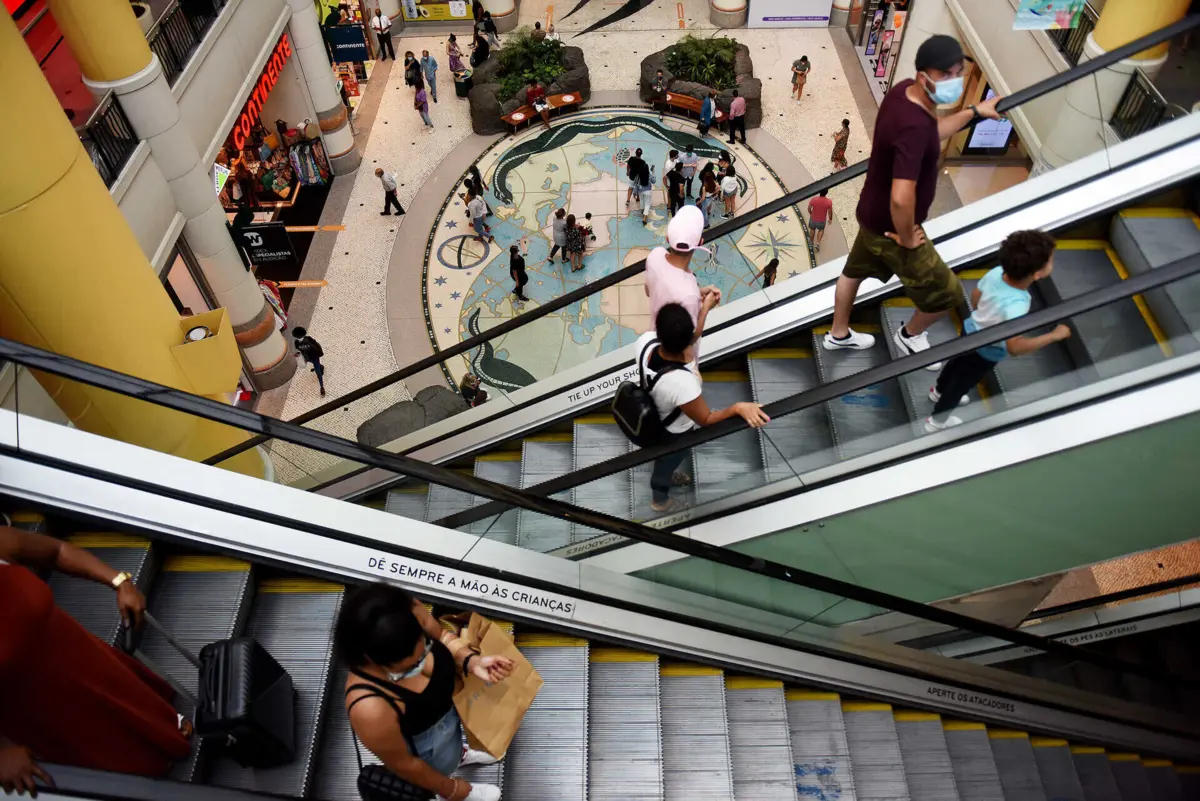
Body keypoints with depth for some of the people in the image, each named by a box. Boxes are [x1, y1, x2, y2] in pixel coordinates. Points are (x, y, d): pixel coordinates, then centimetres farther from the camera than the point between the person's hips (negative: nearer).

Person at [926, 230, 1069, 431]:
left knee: (957, 362, 33)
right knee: (962, 383, 18)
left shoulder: (996, 272, -23)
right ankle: (937, 421, 42)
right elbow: (1014, 347, -49)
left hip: (971, 331, 6)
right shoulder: (1016, 305, -43)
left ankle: (938, 391, 63)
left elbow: (975, 297, -5)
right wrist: (1054, 335, -39)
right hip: (986, 353, -6)